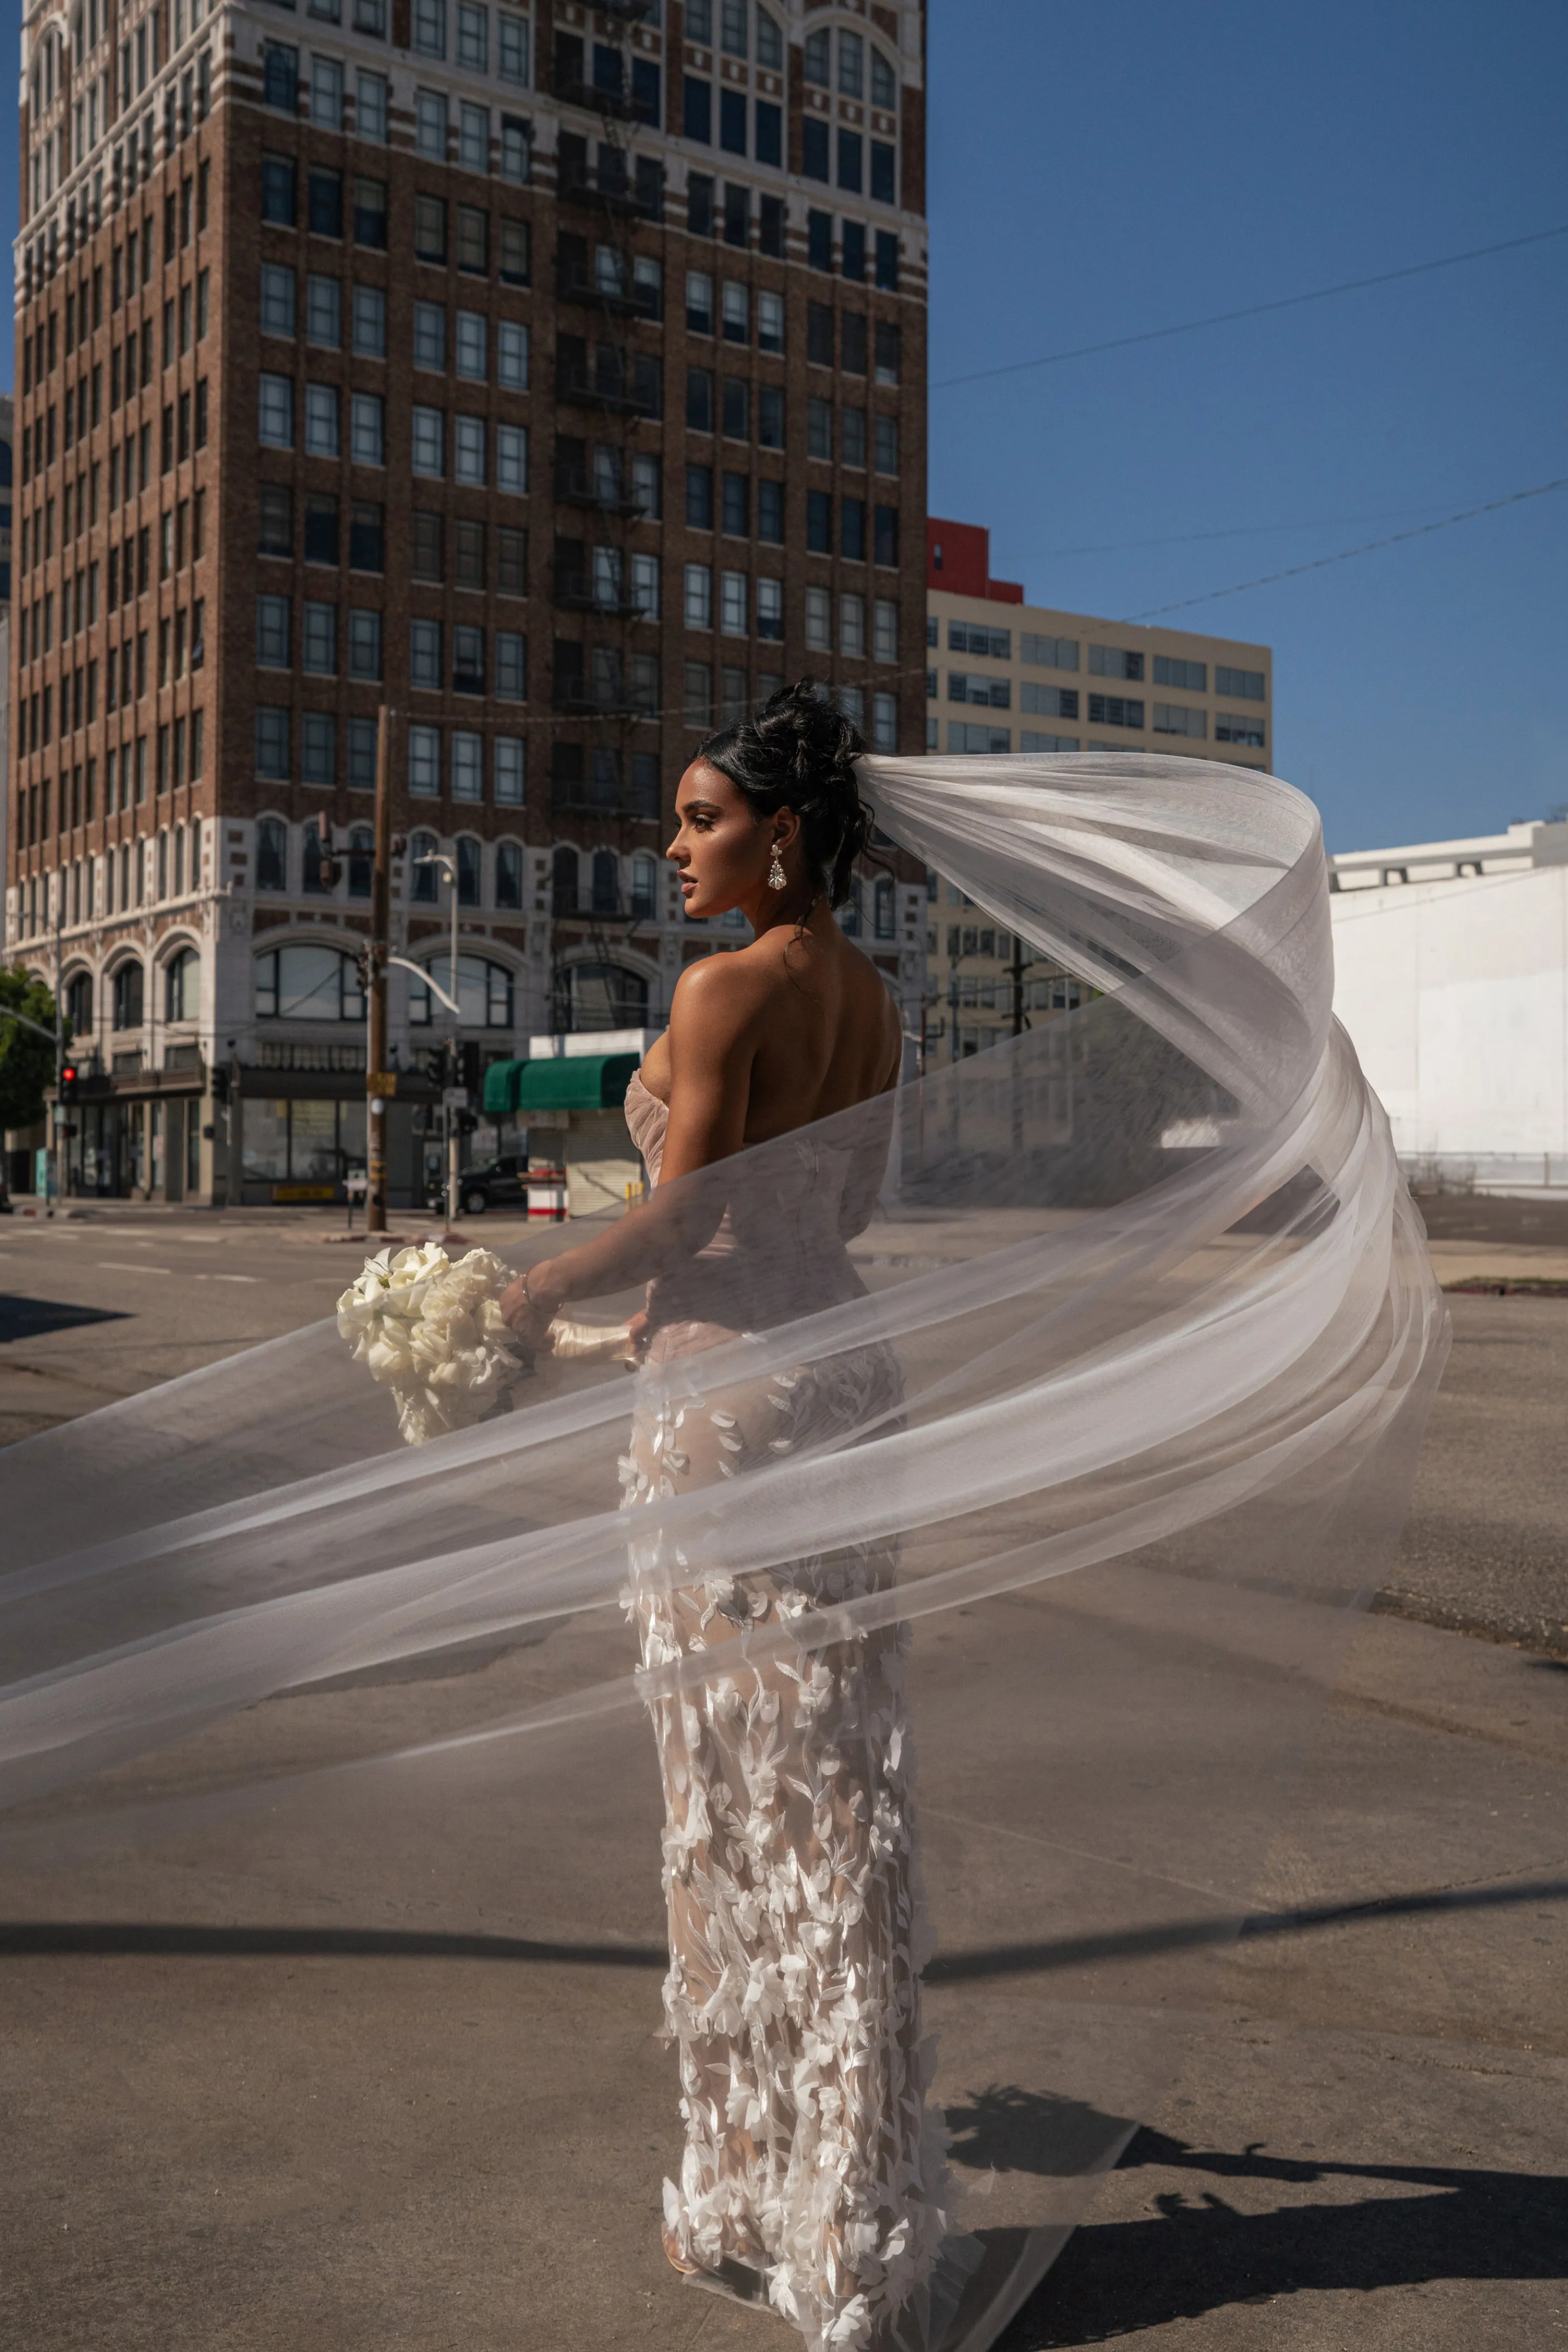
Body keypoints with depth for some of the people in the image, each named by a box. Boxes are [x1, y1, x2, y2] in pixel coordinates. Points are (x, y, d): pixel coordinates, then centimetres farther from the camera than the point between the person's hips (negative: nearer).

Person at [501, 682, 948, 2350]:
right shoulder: (869, 994, 10)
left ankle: (763, 2202, 20)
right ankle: (855, 2188, 29)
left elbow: (681, 1222, -17)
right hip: (842, 1357, 8)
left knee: (744, 1778, 4)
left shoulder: (726, 988, -14)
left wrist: (538, 1292, -2)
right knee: (840, 1769, 15)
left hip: (729, 1385, -8)